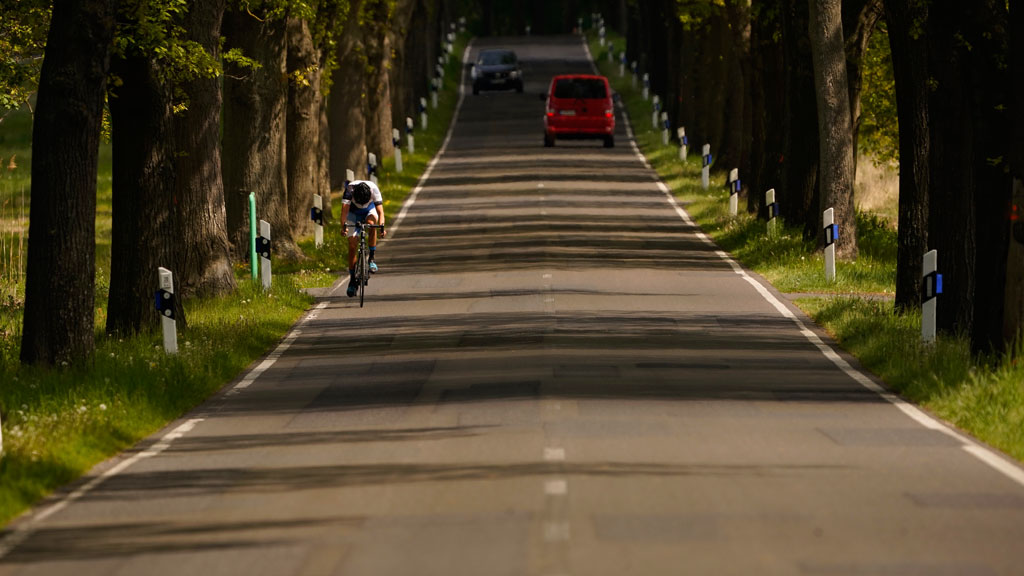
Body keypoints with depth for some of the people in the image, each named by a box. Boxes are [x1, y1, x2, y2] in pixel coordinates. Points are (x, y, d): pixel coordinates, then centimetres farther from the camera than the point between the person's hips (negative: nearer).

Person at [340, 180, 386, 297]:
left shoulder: (374, 189, -34)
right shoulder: (350, 189, -35)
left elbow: (380, 210, -38)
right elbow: (344, 208, -42)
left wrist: (382, 226, -54)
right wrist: (343, 226, -56)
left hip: (369, 210, 0)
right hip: (353, 212, 0)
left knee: (372, 223, -34)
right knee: (352, 244, -9)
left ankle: (372, 259, -23)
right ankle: (352, 280, -1)